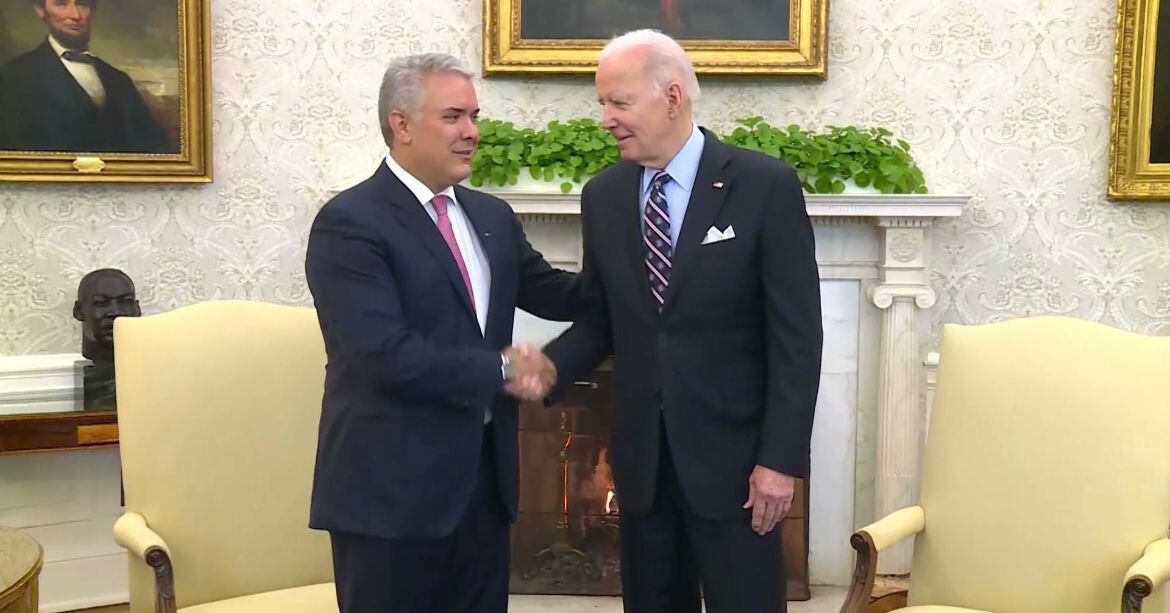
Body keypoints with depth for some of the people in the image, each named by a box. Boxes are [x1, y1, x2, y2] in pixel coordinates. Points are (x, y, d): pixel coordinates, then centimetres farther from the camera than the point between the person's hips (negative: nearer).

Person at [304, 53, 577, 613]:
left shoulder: (492, 216, 12)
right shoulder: (349, 222, -13)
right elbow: (386, 354, -22)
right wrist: (500, 369, -13)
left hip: (485, 472, 7)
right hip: (392, 484, -7)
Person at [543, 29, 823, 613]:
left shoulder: (766, 185, -9)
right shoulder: (603, 195, 5)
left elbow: (796, 334, -10)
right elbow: (598, 320, 10)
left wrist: (781, 457, -13)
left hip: (731, 452, -4)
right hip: (640, 453, 4)